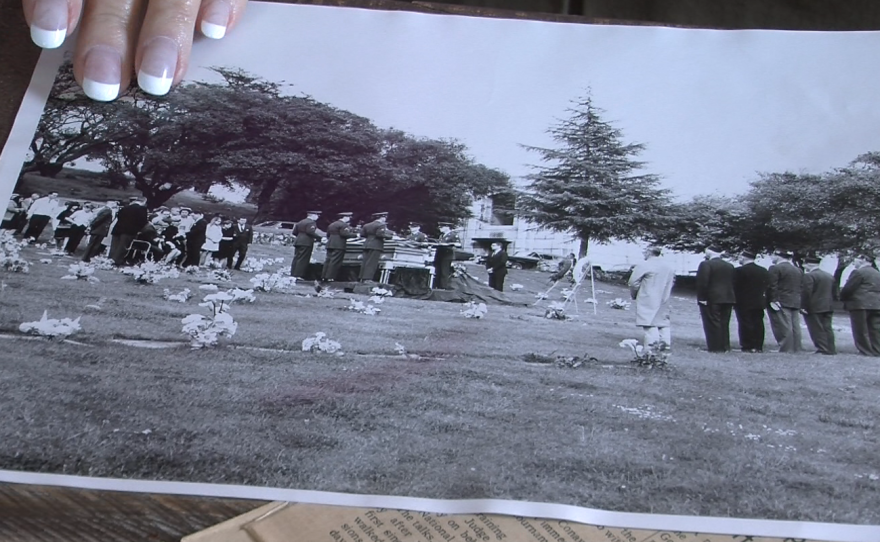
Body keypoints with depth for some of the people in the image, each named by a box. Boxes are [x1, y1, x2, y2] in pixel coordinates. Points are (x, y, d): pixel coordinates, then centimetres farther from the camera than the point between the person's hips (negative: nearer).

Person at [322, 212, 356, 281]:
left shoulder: (331, 224, 19)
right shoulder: (343, 225, -8)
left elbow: (328, 234, 20)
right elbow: (345, 234, -17)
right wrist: (355, 235, -7)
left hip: (330, 244, 8)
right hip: (339, 245, -8)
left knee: (328, 260, 7)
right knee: (335, 262, -8)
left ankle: (324, 277, 4)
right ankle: (330, 277, -13)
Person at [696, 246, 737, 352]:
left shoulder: (706, 264, -8)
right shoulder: (730, 266, 12)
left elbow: (702, 283, -15)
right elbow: (733, 283, 13)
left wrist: (701, 299, -12)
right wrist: (732, 299, 16)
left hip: (712, 299, -6)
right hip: (728, 299, 6)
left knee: (713, 324, -2)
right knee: (724, 324, 11)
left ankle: (716, 347, -3)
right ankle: (725, 347, 12)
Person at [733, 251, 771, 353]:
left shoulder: (739, 271, -11)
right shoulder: (764, 271, 9)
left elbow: (734, 287, -11)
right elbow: (767, 286, 10)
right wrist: (762, 297, 13)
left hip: (743, 303, -6)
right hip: (759, 303, 6)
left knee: (746, 325, -3)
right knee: (758, 325, 8)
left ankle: (748, 347, -3)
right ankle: (758, 347, 10)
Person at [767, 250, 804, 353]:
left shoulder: (775, 268, -9)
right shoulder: (799, 270, 16)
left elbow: (772, 286, -15)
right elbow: (801, 288, 15)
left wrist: (773, 300, -14)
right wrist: (798, 301, 16)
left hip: (781, 302, -8)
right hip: (796, 303, 8)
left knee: (784, 327, -7)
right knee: (795, 327, 8)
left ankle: (786, 349, -8)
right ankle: (796, 348, 10)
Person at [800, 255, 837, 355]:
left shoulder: (809, 276, -13)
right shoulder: (829, 276, 15)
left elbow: (806, 292, -19)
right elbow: (833, 292, 17)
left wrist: (804, 306, -16)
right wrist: (830, 304, 21)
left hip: (815, 308, -8)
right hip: (828, 307, 8)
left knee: (818, 330, -3)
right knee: (827, 328, 10)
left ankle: (823, 350, -5)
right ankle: (831, 349, 11)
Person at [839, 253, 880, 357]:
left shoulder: (859, 272, -8)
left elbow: (848, 289, -11)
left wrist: (842, 298, 5)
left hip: (860, 305, -8)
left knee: (861, 330, -2)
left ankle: (866, 351, -2)